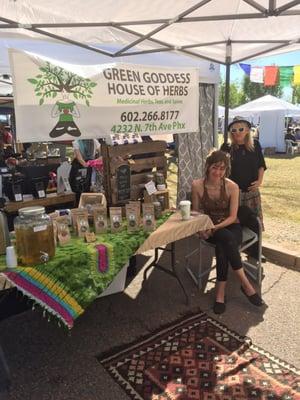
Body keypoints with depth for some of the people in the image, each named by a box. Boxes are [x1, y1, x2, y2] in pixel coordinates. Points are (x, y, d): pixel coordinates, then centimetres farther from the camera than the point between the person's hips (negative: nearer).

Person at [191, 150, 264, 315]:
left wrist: (216, 227, -24)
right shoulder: (197, 185, -10)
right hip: (210, 228, 0)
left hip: (230, 226, 0)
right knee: (227, 238, -34)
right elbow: (196, 212, 0)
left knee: (222, 247, -34)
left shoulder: (232, 187, -12)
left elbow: (233, 216, -9)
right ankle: (246, 284, -23)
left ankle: (221, 291, -19)